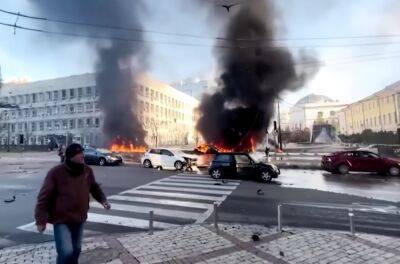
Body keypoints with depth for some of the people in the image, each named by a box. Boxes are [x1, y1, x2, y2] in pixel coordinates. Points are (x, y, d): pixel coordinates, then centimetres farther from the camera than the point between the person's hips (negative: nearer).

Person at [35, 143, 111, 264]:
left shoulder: (87, 170, -4)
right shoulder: (56, 172, -18)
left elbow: (94, 187, 11)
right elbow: (44, 197, -13)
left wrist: (103, 199, -5)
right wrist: (40, 220, -12)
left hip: (79, 219, 5)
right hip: (61, 220, -5)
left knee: (76, 250, 18)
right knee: (66, 252, -12)